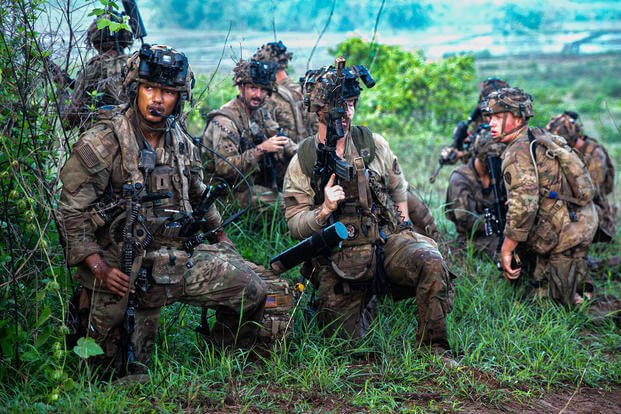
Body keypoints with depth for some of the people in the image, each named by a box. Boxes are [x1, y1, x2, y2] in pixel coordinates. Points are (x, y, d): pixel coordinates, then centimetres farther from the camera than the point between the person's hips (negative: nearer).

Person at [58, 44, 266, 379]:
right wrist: (100, 269, -22)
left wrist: (224, 245, 22)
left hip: (177, 260, 5)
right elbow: (72, 213, -13)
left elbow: (199, 198, 22)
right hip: (121, 271, -5)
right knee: (121, 372, -3)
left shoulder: (182, 144, 6)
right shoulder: (99, 145, -13)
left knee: (250, 289, -2)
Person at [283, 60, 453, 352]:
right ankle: (368, 300, 30)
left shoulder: (374, 143, 5)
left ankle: (433, 348, -17)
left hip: (386, 241, 1)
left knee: (430, 261, -30)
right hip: (338, 260, -1)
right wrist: (325, 210, -20)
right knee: (345, 339, -3)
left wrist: (402, 232, 17)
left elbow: (399, 188, 20)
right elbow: (295, 225, -3)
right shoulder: (302, 162, -1)